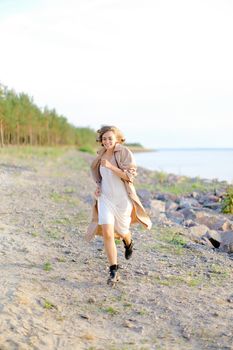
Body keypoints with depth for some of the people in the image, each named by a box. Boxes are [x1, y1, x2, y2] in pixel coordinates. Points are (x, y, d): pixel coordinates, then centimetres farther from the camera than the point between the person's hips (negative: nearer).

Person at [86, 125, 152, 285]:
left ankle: (129, 243, 54)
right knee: (107, 233, -12)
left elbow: (130, 176, -19)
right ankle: (114, 272, -4)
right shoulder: (101, 155, 6)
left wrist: (111, 166, -29)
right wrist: (98, 187, 5)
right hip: (105, 198, 3)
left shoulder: (125, 153, -11)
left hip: (122, 199, -3)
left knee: (121, 231, 14)